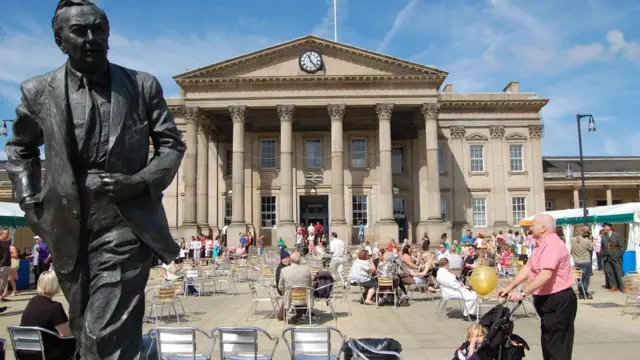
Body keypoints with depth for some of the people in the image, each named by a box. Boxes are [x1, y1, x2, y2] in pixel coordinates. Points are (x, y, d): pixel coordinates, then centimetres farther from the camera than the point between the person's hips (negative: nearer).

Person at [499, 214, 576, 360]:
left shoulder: (553, 245, -22)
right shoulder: (540, 245, 12)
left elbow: (546, 274, -33)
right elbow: (527, 268, 11)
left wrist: (523, 293, -34)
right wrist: (509, 287, 5)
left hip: (559, 301, -11)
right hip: (547, 300, 11)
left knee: (557, 346, -6)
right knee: (548, 342, 20)